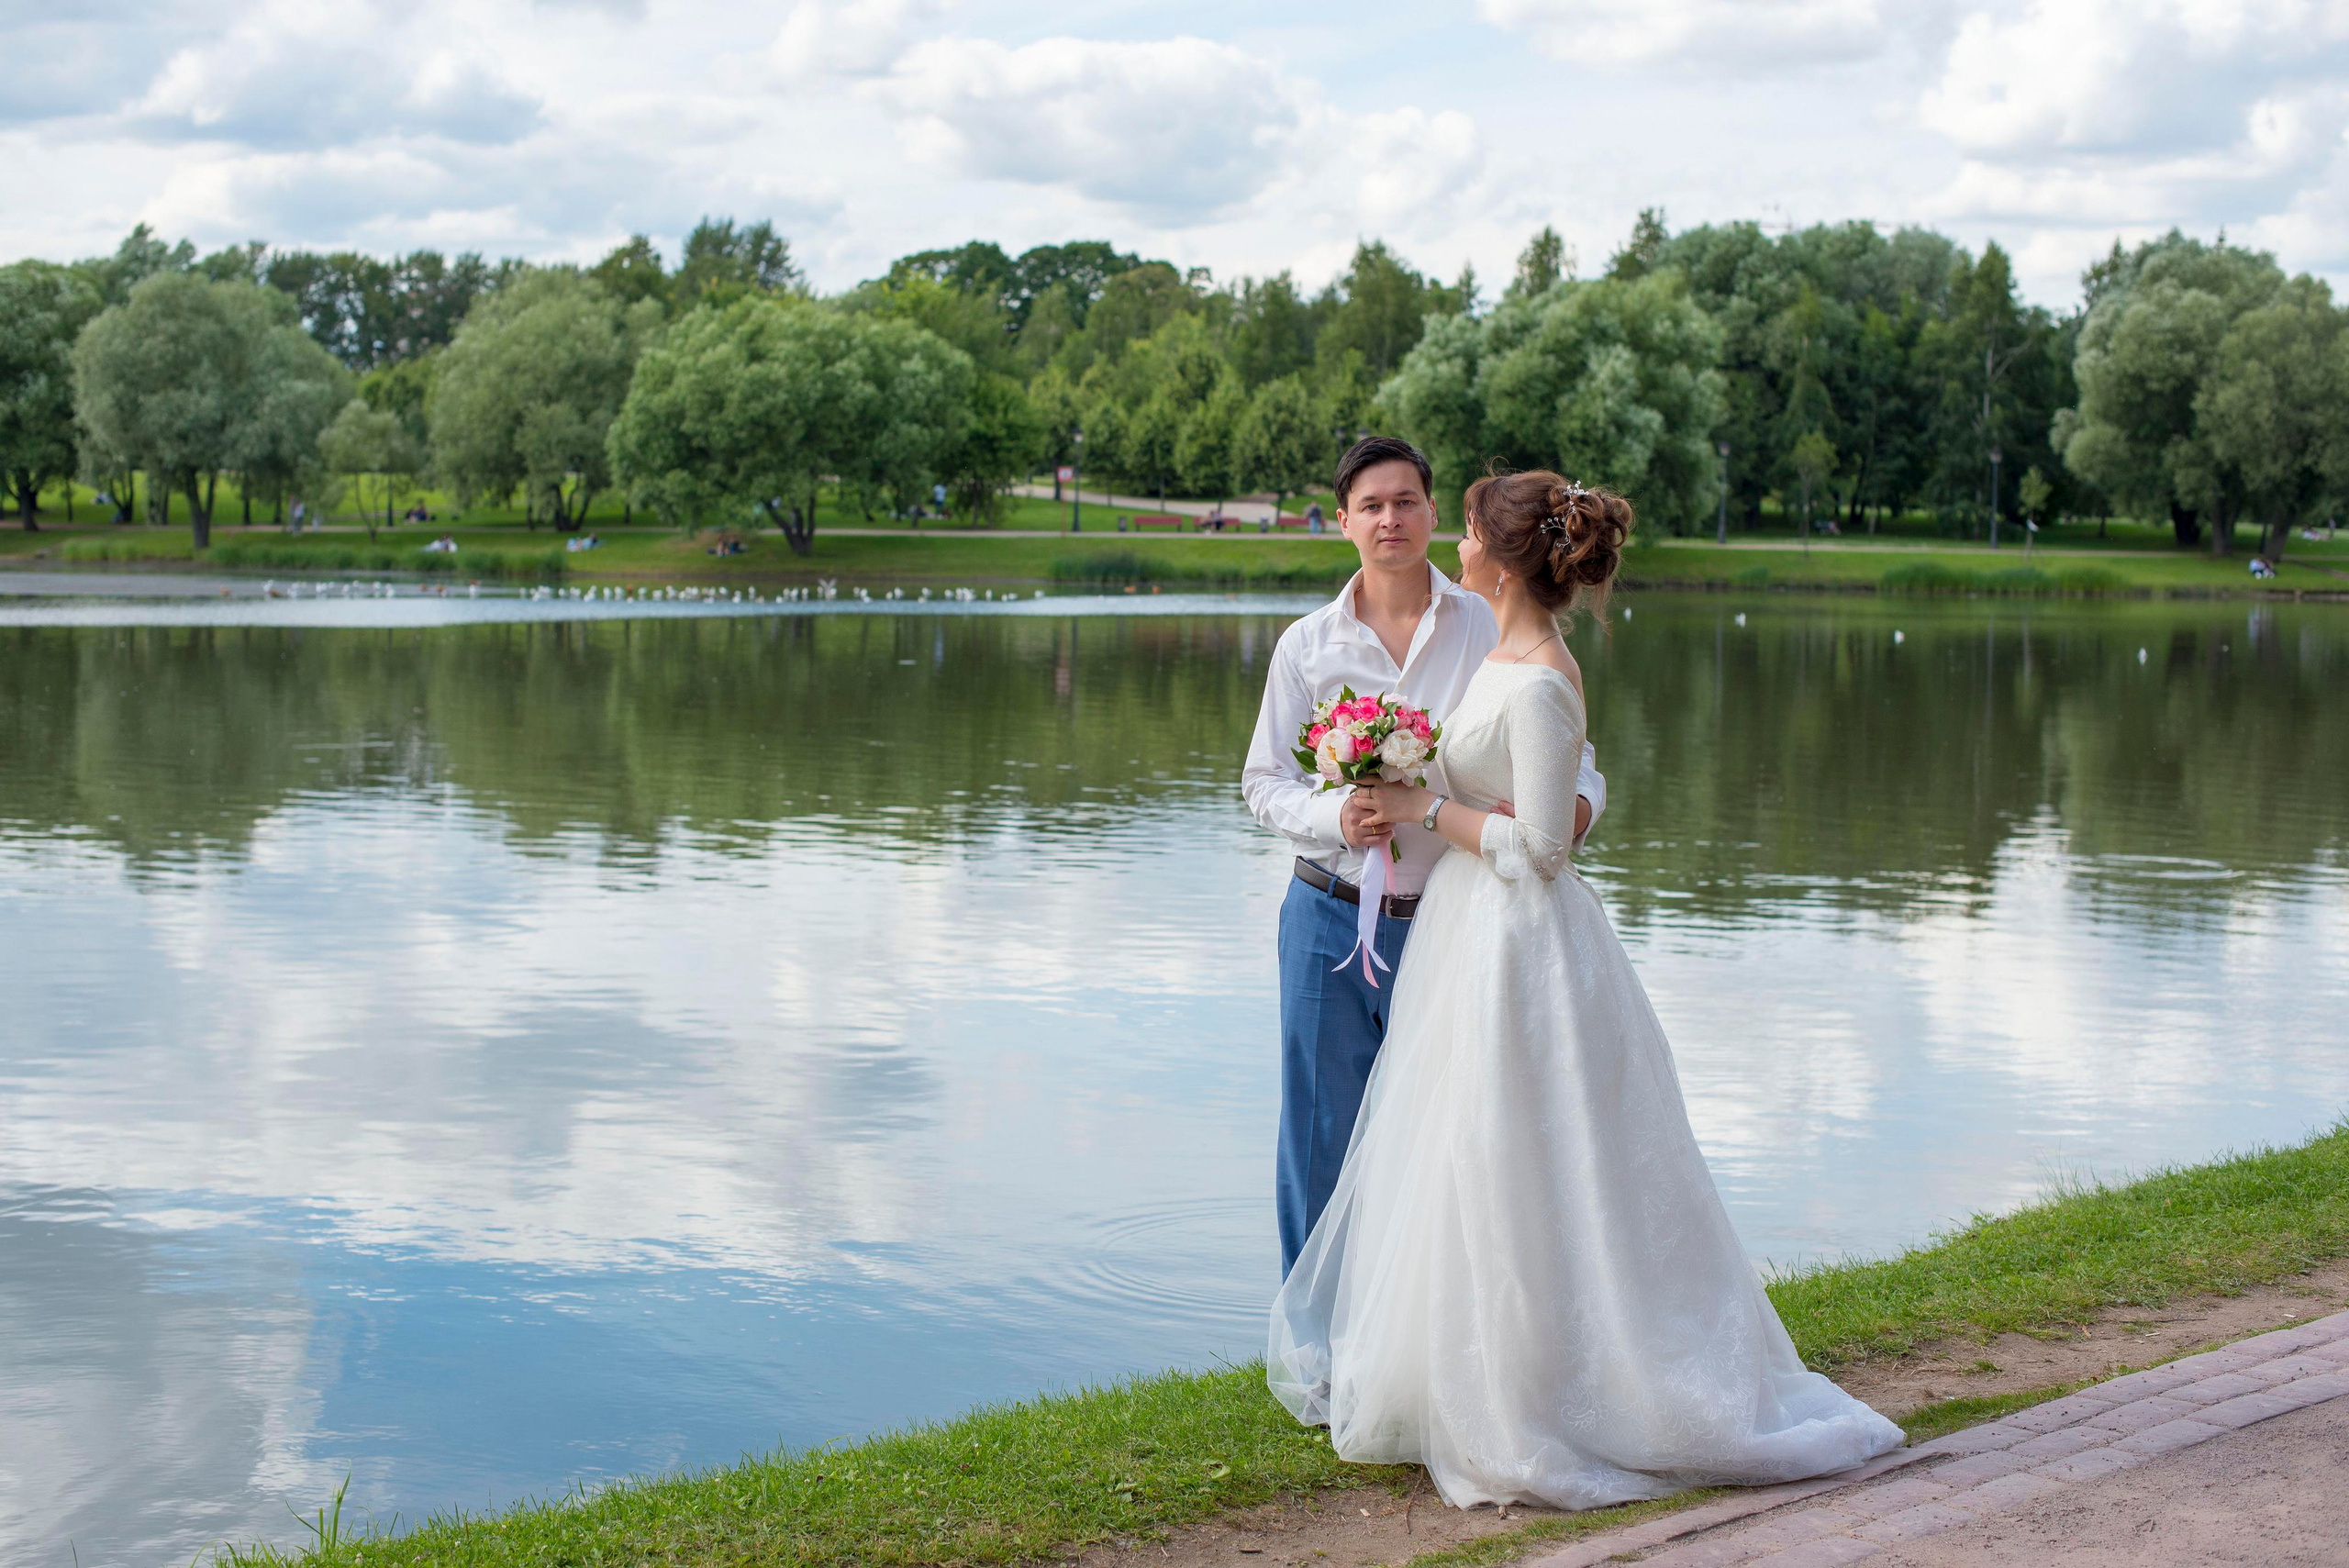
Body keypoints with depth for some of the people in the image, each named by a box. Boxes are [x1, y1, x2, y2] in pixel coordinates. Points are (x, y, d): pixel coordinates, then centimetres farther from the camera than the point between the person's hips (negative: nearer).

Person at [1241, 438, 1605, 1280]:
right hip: (1330, 918, 1)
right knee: (1322, 1137, 6)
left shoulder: (1490, 631, 0)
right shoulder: (1307, 645, 4)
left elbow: (1569, 751, 1)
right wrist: (1334, 816, -14)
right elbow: (1264, 779, 6)